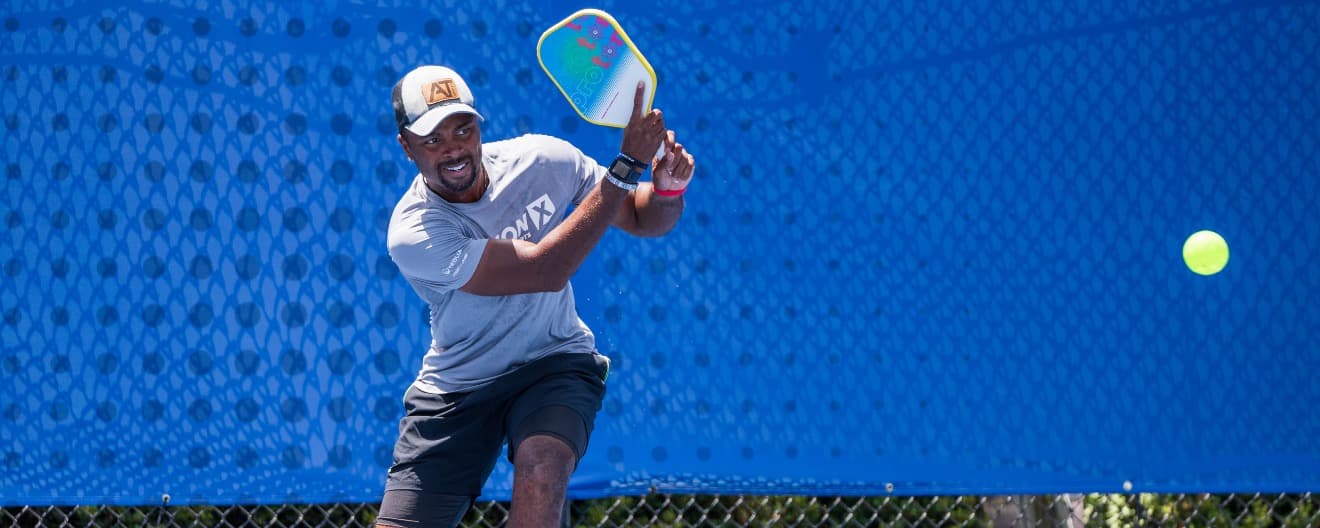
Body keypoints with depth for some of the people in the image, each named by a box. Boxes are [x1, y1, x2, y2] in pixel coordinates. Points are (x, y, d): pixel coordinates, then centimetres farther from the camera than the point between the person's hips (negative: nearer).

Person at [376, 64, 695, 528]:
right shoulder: (413, 233, -24)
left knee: (541, 461, -33)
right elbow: (545, 269, -30)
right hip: (456, 387, -1)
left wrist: (668, 185, -23)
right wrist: (628, 165, -31)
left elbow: (644, 220, 2)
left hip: (555, 366, 1)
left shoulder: (541, 160, -12)